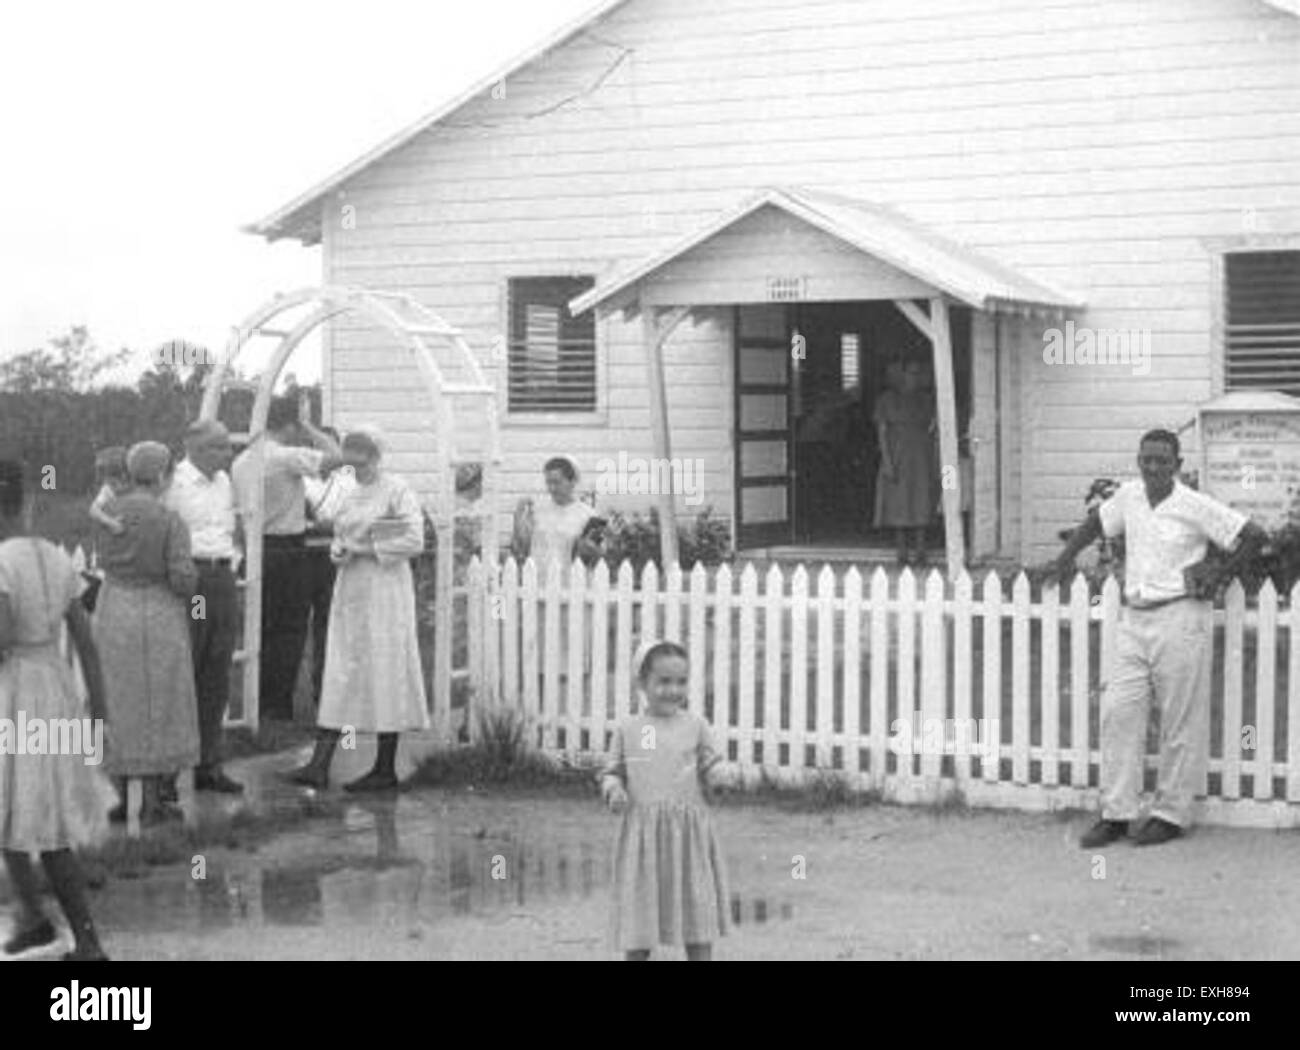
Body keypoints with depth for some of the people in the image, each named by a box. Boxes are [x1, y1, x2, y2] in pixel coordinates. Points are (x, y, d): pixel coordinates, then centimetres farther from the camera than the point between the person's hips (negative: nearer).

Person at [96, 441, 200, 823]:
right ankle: (152, 801, 9)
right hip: (158, 618, -4)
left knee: (115, 705, 13)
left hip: (112, 615, 4)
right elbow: (182, 576, -19)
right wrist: (186, 596, 3)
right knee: (156, 706, 6)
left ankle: (116, 796, 17)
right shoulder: (171, 521, -15)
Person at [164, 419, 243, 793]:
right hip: (188, 577, -7)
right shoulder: (175, 482, -9)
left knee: (216, 678, 9)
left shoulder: (223, 481, 14)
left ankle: (209, 765, 16)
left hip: (222, 578, 7)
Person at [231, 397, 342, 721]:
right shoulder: (287, 457, -15)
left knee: (261, 630, 15)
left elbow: (238, 507, 14)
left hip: (254, 546, 7)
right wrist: (307, 428, -6)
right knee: (289, 632, -1)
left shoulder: (241, 461, 9)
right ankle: (278, 710, -1)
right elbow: (336, 456, -17)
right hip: (286, 549, -7)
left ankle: (257, 707, 19)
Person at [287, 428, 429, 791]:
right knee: (339, 676, 1)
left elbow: (414, 541, -12)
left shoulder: (397, 491, -6)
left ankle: (386, 768, 6)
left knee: (384, 673, -2)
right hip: (350, 588, 7)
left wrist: (368, 549, -14)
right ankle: (319, 765, -3)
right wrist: (339, 552, 1)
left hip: (384, 588, -7)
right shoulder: (351, 495, 16)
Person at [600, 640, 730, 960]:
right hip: (642, 834, 0)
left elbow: (712, 772, 9)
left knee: (698, 920, 3)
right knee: (638, 920, 2)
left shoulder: (695, 726, 6)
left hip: (688, 833, 0)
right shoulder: (627, 729, 6)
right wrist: (613, 790, -11)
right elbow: (611, 772, 10)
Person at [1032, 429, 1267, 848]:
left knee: (1180, 723, 2)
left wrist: (1219, 577, -6)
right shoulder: (1129, 496, 6)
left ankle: (1171, 815, 11)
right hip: (1134, 619, 6)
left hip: (1180, 620, -5)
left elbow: (1254, 535, -7)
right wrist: (1062, 562, 26)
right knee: (1118, 713, 1)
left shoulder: (1195, 506, -10)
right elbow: (1096, 522, 25)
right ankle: (1116, 814, 6)